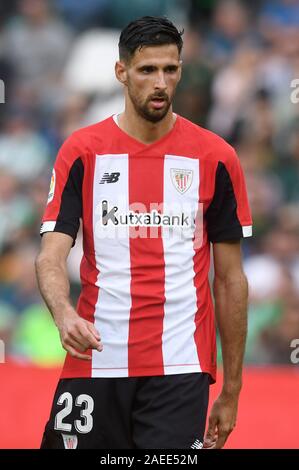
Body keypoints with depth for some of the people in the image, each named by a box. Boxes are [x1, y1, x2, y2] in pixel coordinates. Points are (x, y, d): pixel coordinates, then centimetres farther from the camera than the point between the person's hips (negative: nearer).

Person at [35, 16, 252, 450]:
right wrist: (64, 314, -27)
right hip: (95, 361, 1)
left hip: (181, 368, 0)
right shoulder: (82, 151, 3)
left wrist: (231, 391, 6)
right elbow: (51, 257, -4)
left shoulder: (215, 158, 3)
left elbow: (230, 279, 7)